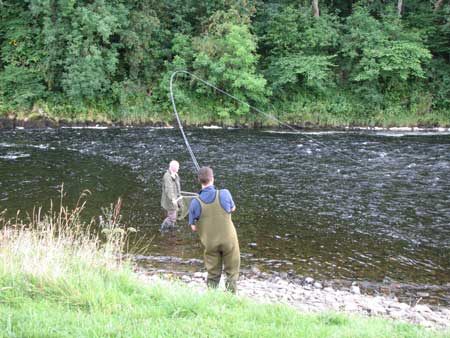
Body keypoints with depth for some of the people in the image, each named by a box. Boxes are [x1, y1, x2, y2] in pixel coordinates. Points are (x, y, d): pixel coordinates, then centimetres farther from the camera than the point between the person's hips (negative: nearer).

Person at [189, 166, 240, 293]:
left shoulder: (195, 203, -15)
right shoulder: (224, 194, -17)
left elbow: (194, 227, -7)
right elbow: (233, 208, 4)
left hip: (210, 243, 1)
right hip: (228, 240, -1)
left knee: (213, 274, 17)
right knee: (232, 273, 15)